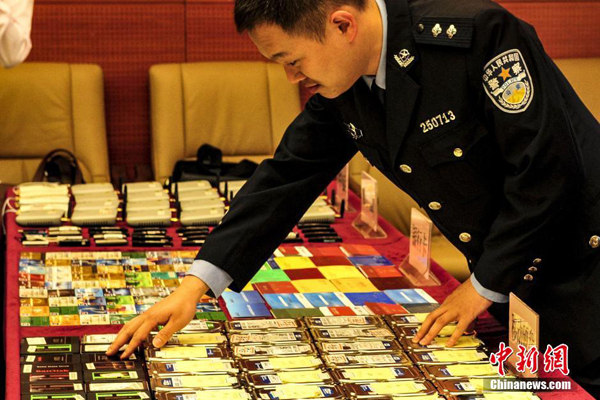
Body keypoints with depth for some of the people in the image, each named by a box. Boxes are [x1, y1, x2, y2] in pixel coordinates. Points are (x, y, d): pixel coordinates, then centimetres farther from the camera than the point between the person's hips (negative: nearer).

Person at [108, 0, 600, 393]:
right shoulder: (340, 87, -4)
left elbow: (546, 168, -25)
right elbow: (285, 180, 1)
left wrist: (483, 288, -16)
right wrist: (195, 285, -6)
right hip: (507, 280, 6)